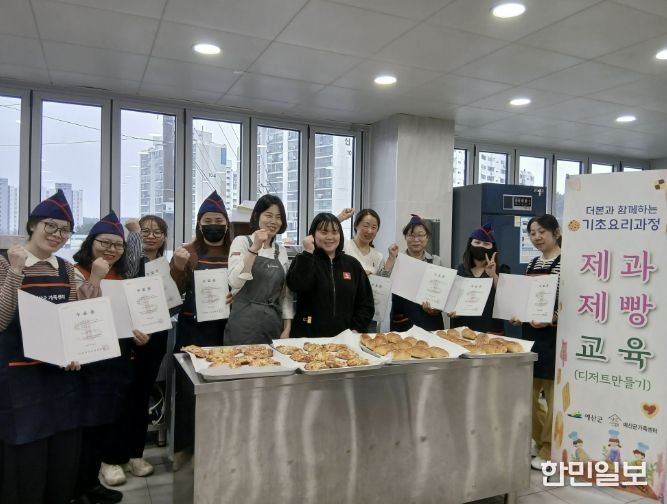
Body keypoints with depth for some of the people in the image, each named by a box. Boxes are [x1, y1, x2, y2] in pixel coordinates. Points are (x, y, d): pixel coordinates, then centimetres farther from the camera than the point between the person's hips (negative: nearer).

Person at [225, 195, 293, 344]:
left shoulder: (282, 251, 11)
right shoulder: (242, 241, -3)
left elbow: (286, 293, 12)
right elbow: (234, 282, -18)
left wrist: (287, 328, 4)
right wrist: (254, 248, -23)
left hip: (274, 322, 5)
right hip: (245, 321, -5)